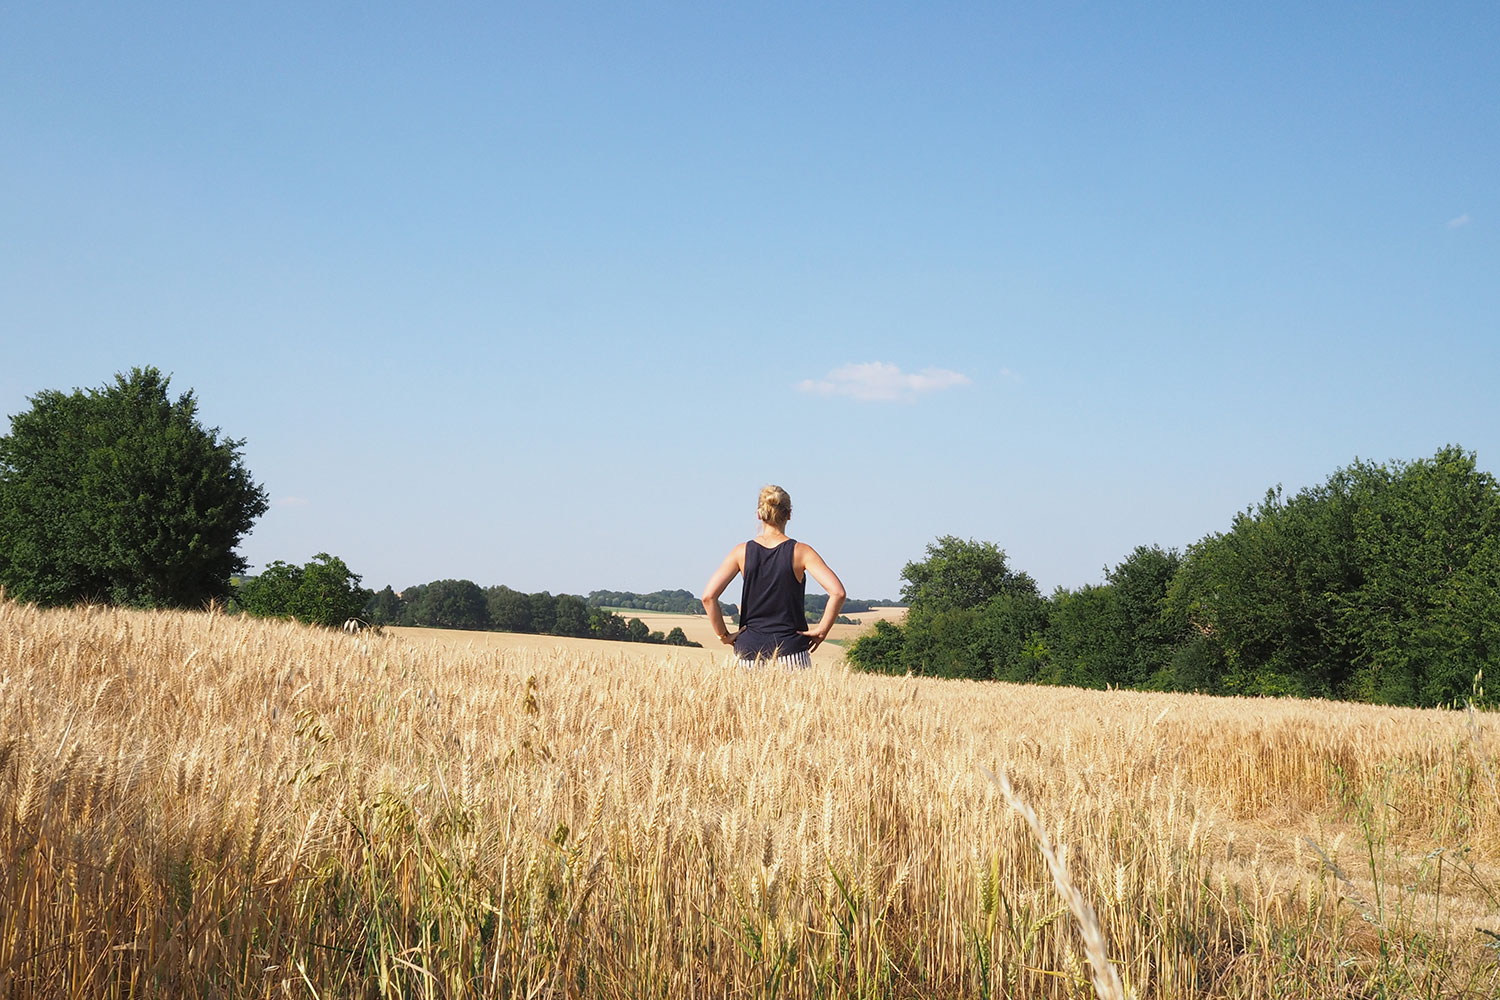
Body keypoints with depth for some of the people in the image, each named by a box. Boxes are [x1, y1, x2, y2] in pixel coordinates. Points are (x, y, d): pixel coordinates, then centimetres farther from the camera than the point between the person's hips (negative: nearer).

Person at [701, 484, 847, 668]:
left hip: (749, 649, 2)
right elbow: (838, 593, -14)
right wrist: (821, 630, -3)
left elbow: (708, 596, -7)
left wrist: (723, 636, 3)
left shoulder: (742, 552, 1)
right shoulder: (800, 551, -3)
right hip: (790, 647, -2)